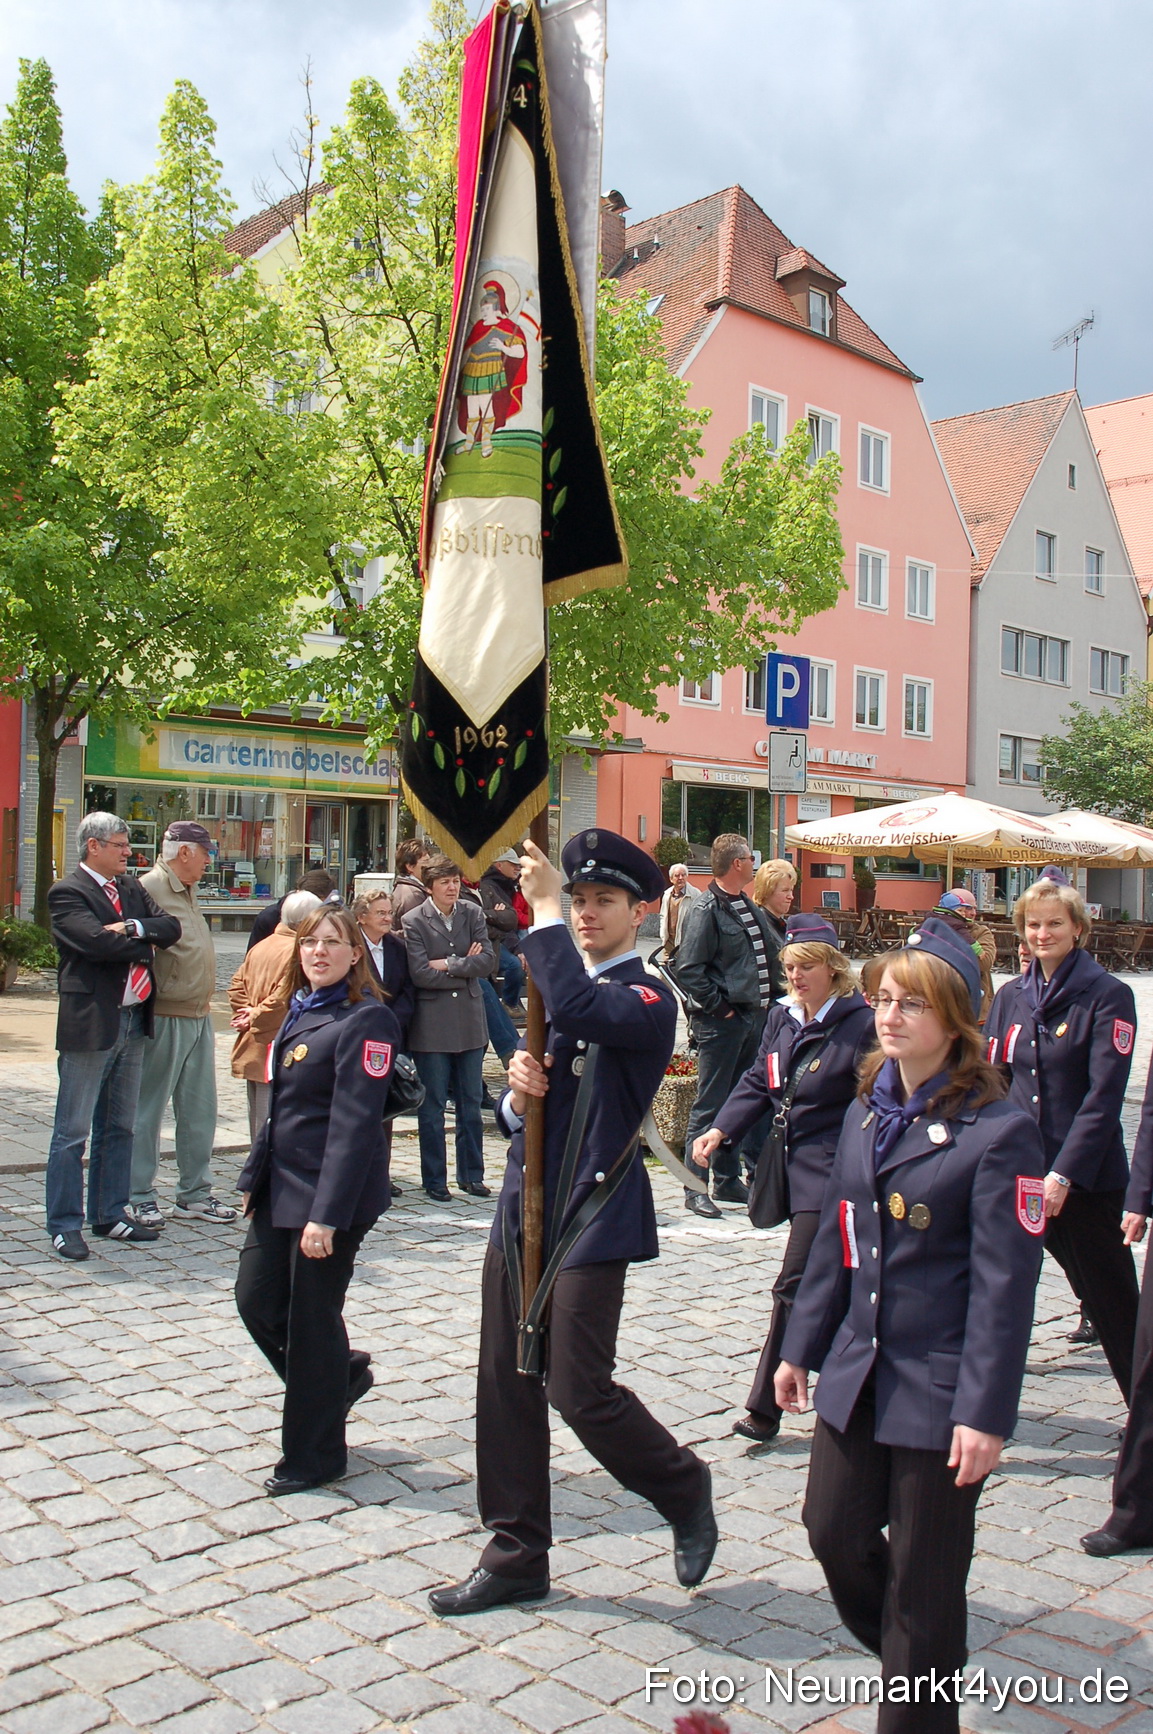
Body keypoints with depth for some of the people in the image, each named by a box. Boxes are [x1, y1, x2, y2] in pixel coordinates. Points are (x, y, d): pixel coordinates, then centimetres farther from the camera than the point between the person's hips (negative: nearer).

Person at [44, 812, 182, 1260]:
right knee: (73, 1131, 1)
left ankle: (110, 1215, 25)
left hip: (135, 1021, 8)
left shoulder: (132, 888, 14)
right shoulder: (67, 893, -9)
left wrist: (135, 928, -16)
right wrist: (146, 946, -8)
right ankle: (64, 1226, 9)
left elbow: (170, 928, 3)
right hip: (90, 1023, -8)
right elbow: (98, 942, -22)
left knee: (120, 1127, 14)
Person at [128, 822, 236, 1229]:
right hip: (165, 1019, -9)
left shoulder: (186, 891, 17)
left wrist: (204, 998, 17)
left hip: (198, 1017, 9)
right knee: (148, 1109, 2)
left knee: (199, 1110, 13)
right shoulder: (149, 888, -14)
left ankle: (195, 1194, 23)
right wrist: (161, 998, -17)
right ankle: (139, 1198, 12)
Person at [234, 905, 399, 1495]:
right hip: (281, 1185, 8)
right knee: (256, 1298, 11)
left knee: (312, 1318, 2)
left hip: (331, 1190, -8)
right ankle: (342, 1375, 35)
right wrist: (253, 1176, 16)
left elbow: (354, 1123, -21)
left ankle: (314, 1456, 20)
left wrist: (326, 1214, -25)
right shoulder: (301, 1011, 11)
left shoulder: (365, 1020, -16)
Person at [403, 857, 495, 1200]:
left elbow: (487, 961, -4)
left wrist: (448, 964, -13)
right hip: (431, 1024, -3)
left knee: (470, 1105, 11)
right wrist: (466, 970, -8)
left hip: (469, 1020, 4)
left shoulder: (473, 913, 4)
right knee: (432, 1107, 5)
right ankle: (434, 1180, 16)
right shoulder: (414, 921, -6)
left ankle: (472, 1176, 23)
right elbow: (420, 974, -15)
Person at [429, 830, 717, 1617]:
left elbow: (580, 1011, -33)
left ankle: (685, 1488, 22)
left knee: (579, 1391, -6)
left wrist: (544, 910, -25)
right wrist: (518, 1094, -7)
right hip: (524, 1207, 8)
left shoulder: (648, 998, -9)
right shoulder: (556, 984, 15)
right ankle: (517, 1555, 24)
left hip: (593, 1218, -7)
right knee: (507, 1385, 10)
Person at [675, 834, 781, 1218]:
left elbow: (770, 957, 22)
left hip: (754, 1015, 8)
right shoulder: (706, 911, -12)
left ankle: (728, 1179, 25)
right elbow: (689, 969, -18)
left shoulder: (752, 908, 13)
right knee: (709, 1106, -2)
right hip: (721, 1022, -8)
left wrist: (776, 994, 9)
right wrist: (719, 1007, -17)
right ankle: (695, 1189, 5)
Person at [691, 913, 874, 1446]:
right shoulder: (781, 1018, 7)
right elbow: (758, 1082, 13)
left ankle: (765, 1408, 0)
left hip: (832, 1170, -7)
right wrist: (720, 1130, 1)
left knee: (796, 1286, -7)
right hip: (795, 1166, 7)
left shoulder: (860, 1023, -13)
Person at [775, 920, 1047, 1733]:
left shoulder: (999, 1131, -15)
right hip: (857, 1368, 7)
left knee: (922, 1576, 6)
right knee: (834, 1530, 13)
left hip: (939, 1389, -6)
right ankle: (914, 1659, 40)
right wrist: (802, 1346, 14)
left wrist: (985, 1412, -18)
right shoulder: (869, 1111, 6)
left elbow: (1005, 1284, -16)